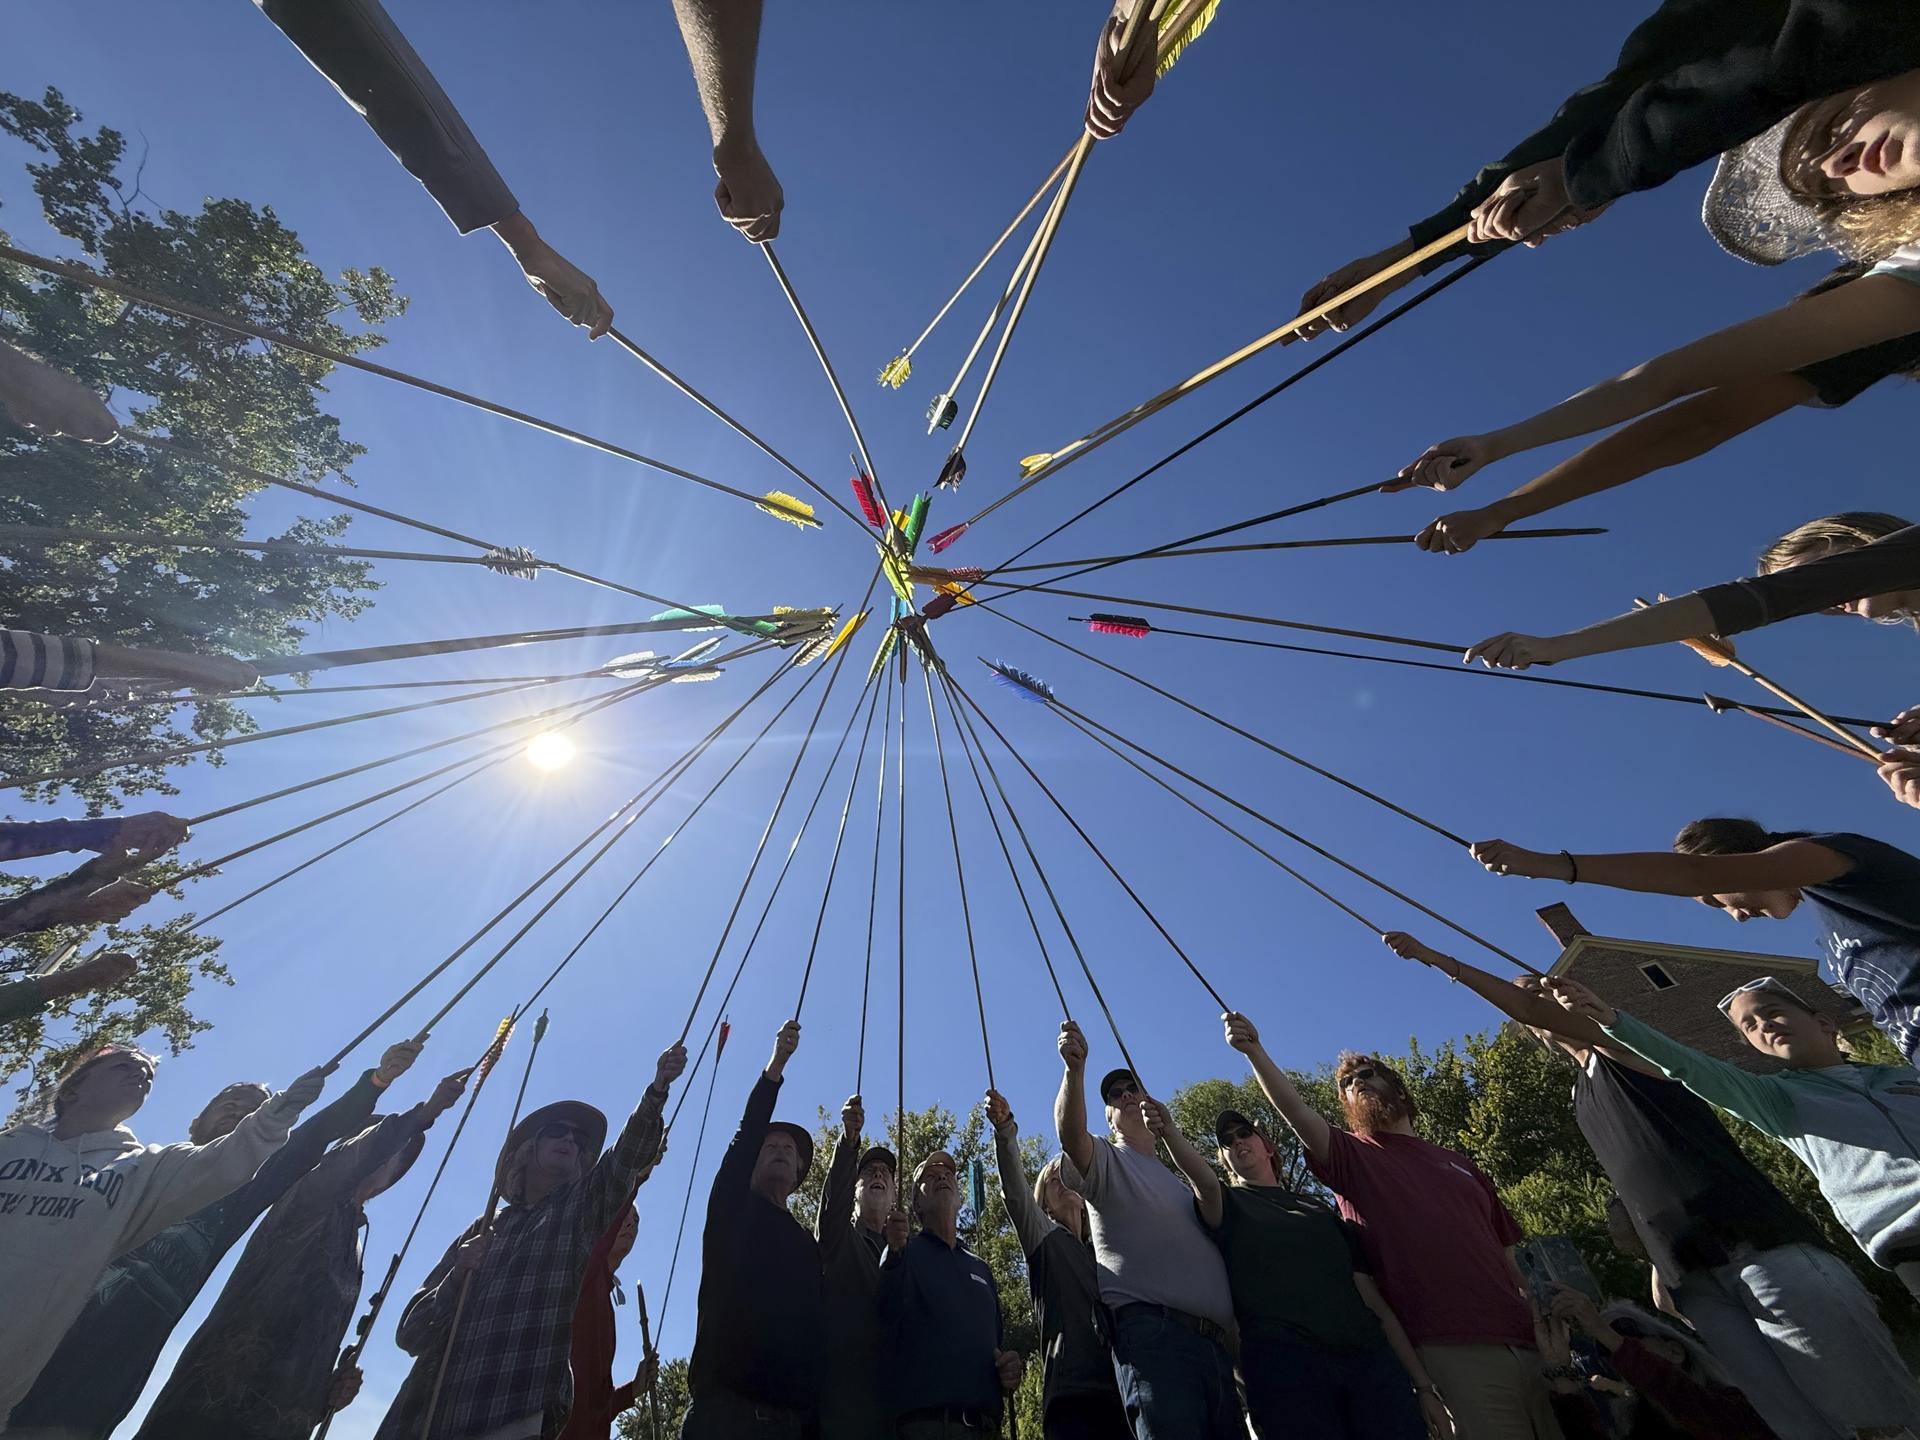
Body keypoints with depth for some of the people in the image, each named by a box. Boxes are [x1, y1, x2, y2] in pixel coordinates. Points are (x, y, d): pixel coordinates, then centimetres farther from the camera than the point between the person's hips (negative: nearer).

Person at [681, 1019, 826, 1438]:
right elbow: (745, 1136, -9)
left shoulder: (808, 1243, 19)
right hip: (724, 1404, -4)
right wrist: (776, 1065, -20)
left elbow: (816, 1326, 13)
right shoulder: (732, 1211, 8)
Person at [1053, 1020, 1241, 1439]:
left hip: (1215, 1341, 6)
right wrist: (1074, 1069, -34)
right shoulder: (1108, 1162, 8)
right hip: (1153, 1329, -6)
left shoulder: (1182, 1181, 29)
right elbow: (1070, 1137, -17)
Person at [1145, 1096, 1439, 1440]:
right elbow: (1206, 1182, -15)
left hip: (1370, 1358, 4)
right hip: (1283, 1359, -3)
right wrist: (1168, 1131, -35)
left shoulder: (1320, 1209, 24)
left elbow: (1374, 1301, 20)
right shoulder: (1229, 1203, 12)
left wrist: (1424, 1386, 11)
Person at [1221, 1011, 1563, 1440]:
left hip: (1520, 1338, 5)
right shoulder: (1354, 1156, 4)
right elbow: (1298, 1111, -15)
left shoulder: (1456, 1162, 19)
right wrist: (1254, 1050, -30)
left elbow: (1505, 1253, 20)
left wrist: (1538, 1322, 5)